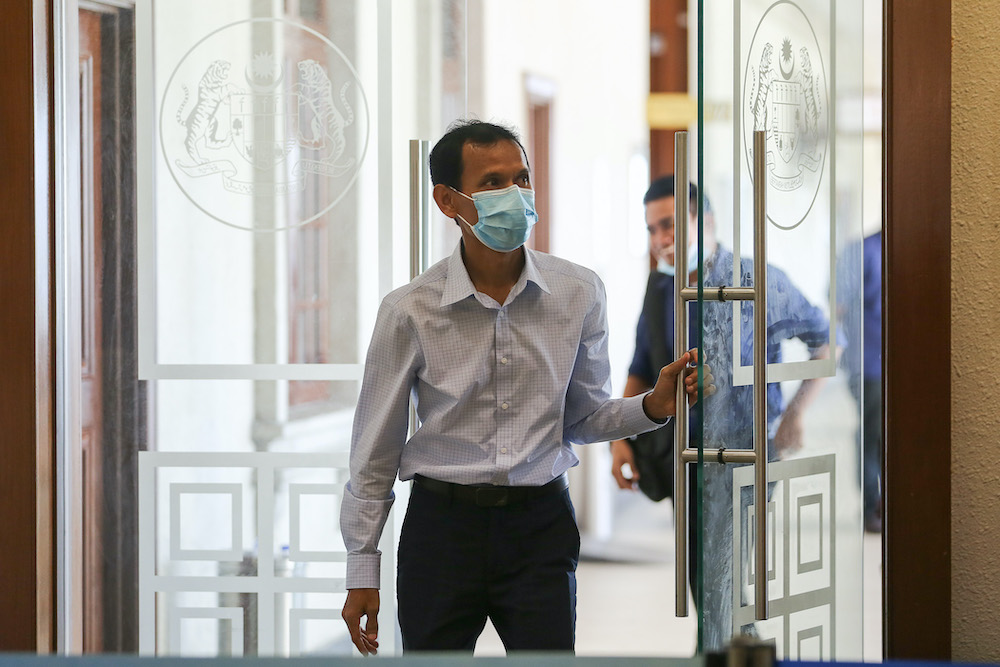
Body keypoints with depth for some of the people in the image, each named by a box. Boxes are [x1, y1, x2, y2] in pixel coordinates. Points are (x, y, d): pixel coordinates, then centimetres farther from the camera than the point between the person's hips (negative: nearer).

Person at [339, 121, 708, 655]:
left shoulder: (578, 293, 0)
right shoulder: (410, 311, -6)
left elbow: (583, 418, 11)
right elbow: (375, 451, 1)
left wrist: (652, 407, -9)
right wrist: (363, 570, 2)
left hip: (541, 526, 1)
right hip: (442, 526, -1)